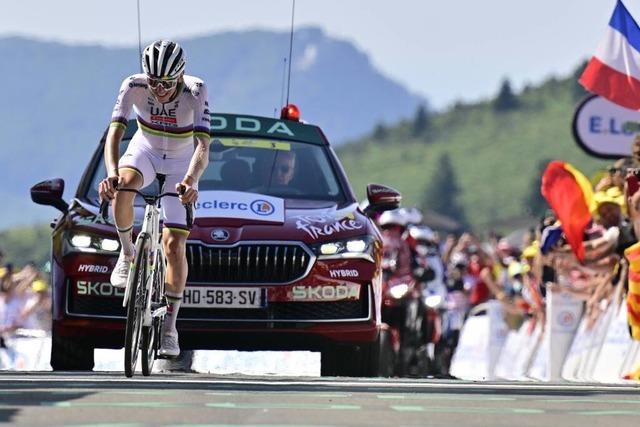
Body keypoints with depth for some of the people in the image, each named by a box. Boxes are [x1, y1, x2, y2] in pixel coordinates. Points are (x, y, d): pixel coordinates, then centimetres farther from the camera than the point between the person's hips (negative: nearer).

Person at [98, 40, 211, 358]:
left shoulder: (195, 92, -31)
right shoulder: (134, 86, -27)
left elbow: (202, 146, -38)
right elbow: (114, 133, -33)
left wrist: (190, 180, -56)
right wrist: (111, 173, -52)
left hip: (181, 164, -1)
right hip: (145, 150, 1)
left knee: (174, 246, -8)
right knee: (123, 185, -36)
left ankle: (170, 326, 4)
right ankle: (127, 254, -11)